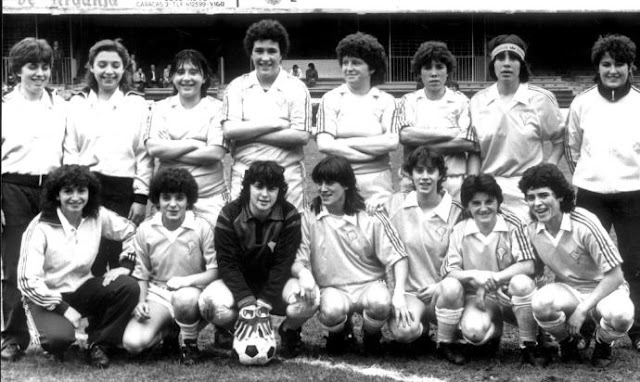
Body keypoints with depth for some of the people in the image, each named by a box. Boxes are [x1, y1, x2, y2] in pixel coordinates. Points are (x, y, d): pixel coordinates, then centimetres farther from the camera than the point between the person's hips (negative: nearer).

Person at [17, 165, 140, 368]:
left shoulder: (98, 216, -5)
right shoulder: (40, 228, -17)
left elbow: (133, 232, 8)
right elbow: (28, 281, -19)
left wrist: (125, 266, -8)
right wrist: (64, 309, -23)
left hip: (83, 289, 5)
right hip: (47, 296, -5)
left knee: (129, 287, -21)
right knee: (59, 337, -35)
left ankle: (99, 344, -2)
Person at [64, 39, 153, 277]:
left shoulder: (137, 104, 8)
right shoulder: (77, 103, 12)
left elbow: (144, 155, 4)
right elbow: (70, 152, 10)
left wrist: (141, 198, -3)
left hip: (124, 191, -1)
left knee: (123, 265, -1)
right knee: (89, 264, -1)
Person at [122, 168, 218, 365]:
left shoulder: (202, 227, -9)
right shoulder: (145, 230, -2)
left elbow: (215, 271, -9)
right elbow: (141, 275, 7)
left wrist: (186, 280, -26)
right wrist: (141, 301, -11)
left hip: (191, 291, -2)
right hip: (157, 293, 2)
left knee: (183, 298, -41)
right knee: (132, 343, -23)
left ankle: (189, 343, -7)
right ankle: (168, 330, 13)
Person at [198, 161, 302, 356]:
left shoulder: (289, 216, -11)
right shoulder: (230, 215, -12)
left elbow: (283, 263, -16)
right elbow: (227, 263, -15)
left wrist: (264, 303, -27)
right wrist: (246, 302, -29)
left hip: (274, 282, 0)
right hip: (237, 282, 0)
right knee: (211, 304, -34)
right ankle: (226, 330, 5)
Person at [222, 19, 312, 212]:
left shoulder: (296, 88, 2)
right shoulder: (237, 87, 7)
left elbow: (301, 136, -9)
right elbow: (229, 130, -5)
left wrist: (248, 133, -10)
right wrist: (276, 124, -9)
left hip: (287, 176, -1)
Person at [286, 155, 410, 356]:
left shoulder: (371, 217, -3)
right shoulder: (309, 217, 0)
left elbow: (397, 257, -2)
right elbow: (297, 260, -1)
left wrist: (399, 294, -18)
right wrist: (303, 272, -26)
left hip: (369, 285, 0)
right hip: (332, 289, 0)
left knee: (381, 303, -34)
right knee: (332, 309, -35)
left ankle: (371, 335, 4)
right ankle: (339, 333, 5)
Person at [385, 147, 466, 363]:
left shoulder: (454, 212, -4)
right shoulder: (397, 203, 2)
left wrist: (440, 287, -19)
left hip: (440, 292, 0)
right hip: (407, 292, 0)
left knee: (452, 287, -36)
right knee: (401, 331, -31)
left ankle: (446, 344, -8)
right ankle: (421, 329, 9)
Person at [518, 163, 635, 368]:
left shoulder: (584, 224, -23)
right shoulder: (532, 230, -7)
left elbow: (615, 276, -18)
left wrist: (583, 309, -21)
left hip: (604, 289, -3)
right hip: (567, 290, 3)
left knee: (620, 315, -38)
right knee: (541, 303, -34)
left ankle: (603, 344, 0)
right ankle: (567, 342, 1)